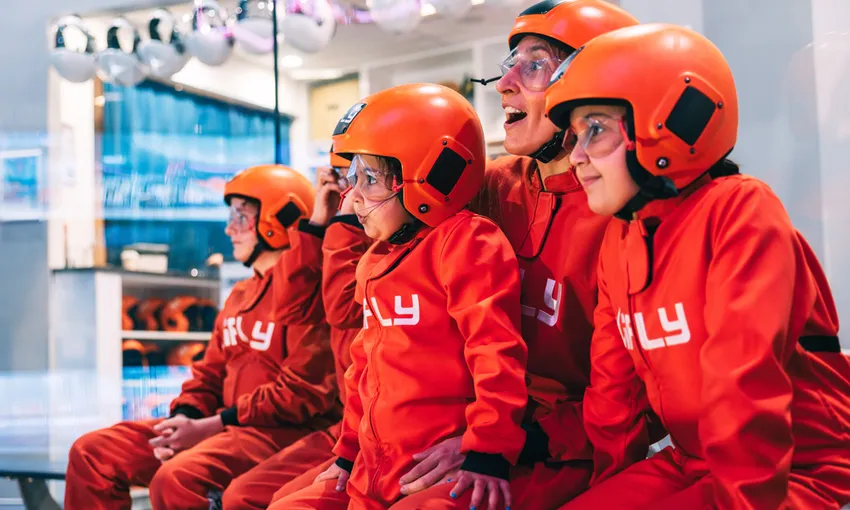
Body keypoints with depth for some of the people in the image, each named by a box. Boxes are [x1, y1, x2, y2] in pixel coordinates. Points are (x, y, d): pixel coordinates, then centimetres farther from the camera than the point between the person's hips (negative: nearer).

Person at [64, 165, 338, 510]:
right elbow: (209, 375, 20)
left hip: (282, 431, -9)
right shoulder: (240, 295, 20)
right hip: (230, 428, 9)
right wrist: (184, 419, -3)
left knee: (176, 478, -34)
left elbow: (302, 392, -17)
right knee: (93, 453, 2)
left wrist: (210, 427, -16)